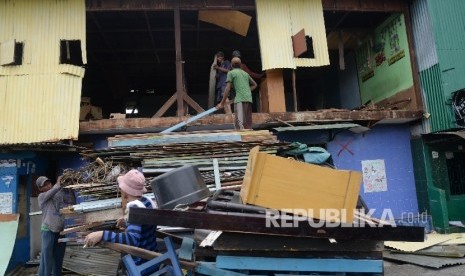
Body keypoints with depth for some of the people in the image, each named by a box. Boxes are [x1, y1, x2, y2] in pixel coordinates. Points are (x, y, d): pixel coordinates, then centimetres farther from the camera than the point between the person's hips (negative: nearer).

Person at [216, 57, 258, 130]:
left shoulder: (231, 73, 6)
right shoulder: (245, 73, 24)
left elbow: (228, 89, -2)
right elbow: (254, 85, 31)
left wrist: (222, 103, 0)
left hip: (240, 99, -6)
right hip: (249, 99, 6)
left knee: (239, 124, -12)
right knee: (247, 124, 8)